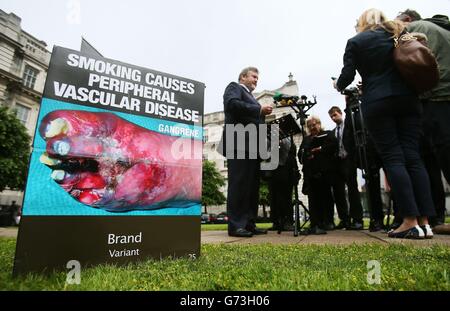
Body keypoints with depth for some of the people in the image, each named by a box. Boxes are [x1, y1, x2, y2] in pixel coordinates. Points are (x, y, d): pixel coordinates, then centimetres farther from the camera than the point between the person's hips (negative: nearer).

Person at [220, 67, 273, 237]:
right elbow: (232, 104, -14)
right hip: (239, 144, -9)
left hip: (252, 146, 9)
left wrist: (263, 115, 11)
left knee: (252, 186, 6)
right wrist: (259, 109, -12)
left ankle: (249, 223, 11)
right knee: (239, 184, -11)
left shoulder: (251, 97, 32)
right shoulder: (234, 87, 8)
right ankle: (235, 225, -6)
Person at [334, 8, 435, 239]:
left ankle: (411, 222, -10)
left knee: (393, 158, -7)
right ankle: (425, 221, -1)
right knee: (412, 157, 0)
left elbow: (347, 76, 1)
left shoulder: (356, 41, 7)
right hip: (407, 98, 4)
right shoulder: (399, 33, 20)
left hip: (377, 102, -4)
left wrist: (338, 86, 21)